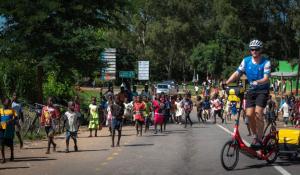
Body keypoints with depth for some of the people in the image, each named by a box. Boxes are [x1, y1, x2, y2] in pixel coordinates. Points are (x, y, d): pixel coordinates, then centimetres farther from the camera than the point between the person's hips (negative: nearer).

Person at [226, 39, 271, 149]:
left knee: (258, 112, -19)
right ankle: (255, 135, 15)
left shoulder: (265, 62, -13)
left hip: (262, 90, -4)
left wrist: (257, 82, -44)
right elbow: (237, 73, -3)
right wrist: (226, 82, -18)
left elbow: (266, 78, -23)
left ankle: (259, 140, -13)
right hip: (251, 90, 4)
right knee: (249, 114, -6)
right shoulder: (246, 61, -1)